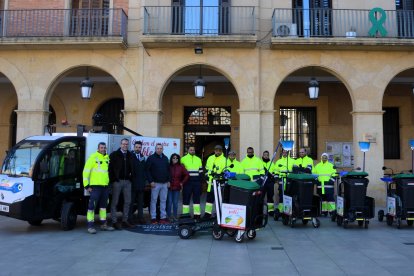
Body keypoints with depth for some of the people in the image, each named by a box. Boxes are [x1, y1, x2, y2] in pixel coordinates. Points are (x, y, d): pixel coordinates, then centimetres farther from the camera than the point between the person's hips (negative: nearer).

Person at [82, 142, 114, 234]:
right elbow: (86, 172, -7)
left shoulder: (107, 158, 13)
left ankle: (103, 224, 22)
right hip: (95, 186, -7)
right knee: (92, 205, -6)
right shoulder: (93, 157, -5)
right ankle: (90, 226, -1)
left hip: (105, 186, 7)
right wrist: (86, 186, -11)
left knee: (103, 205, 13)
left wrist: (110, 183, 19)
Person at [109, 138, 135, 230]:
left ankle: (125, 221, 17)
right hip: (117, 181, -5)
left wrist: (130, 177, 5)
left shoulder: (130, 155, 12)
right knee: (115, 202, 0)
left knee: (127, 202, 8)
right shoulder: (114, 154, -2)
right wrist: (113, 179, -10)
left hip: (127, 181, 5)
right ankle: (114, 222, 5)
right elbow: (110, 167, -6)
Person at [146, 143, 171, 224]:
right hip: (155, 183, -5)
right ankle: (153, 218, 4)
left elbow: (168, 170, 18)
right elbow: (147, 170, -7)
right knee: (154, 200, -1)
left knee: (163, 200, 7)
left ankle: (163, 217, 14)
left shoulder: (165, 158, 13)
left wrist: (168, 180, 9)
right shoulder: (151, 158, -3)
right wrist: (151, 181, -12)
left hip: (164, 183, 5)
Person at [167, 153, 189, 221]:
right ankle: (169, 216, 11)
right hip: (169, 187, -2)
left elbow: (187, 175, 7)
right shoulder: (168, 166, -4)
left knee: (175, 202, 7)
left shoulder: (181, 167, 2)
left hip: (177, 187, 2)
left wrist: (182, 183, 5)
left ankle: (175, 216, 16)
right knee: (169, 202, 1)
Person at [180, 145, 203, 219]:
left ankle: (197, 213, 9)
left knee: (197, 197, 4)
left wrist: (201, 180, 8)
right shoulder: (183, 159, 4)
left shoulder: (198, 159, 14)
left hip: (196, 182, 3)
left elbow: (200, 171, 15)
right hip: (187, 182, -3)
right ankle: (185, 212, 7)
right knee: (186, 197, 0)